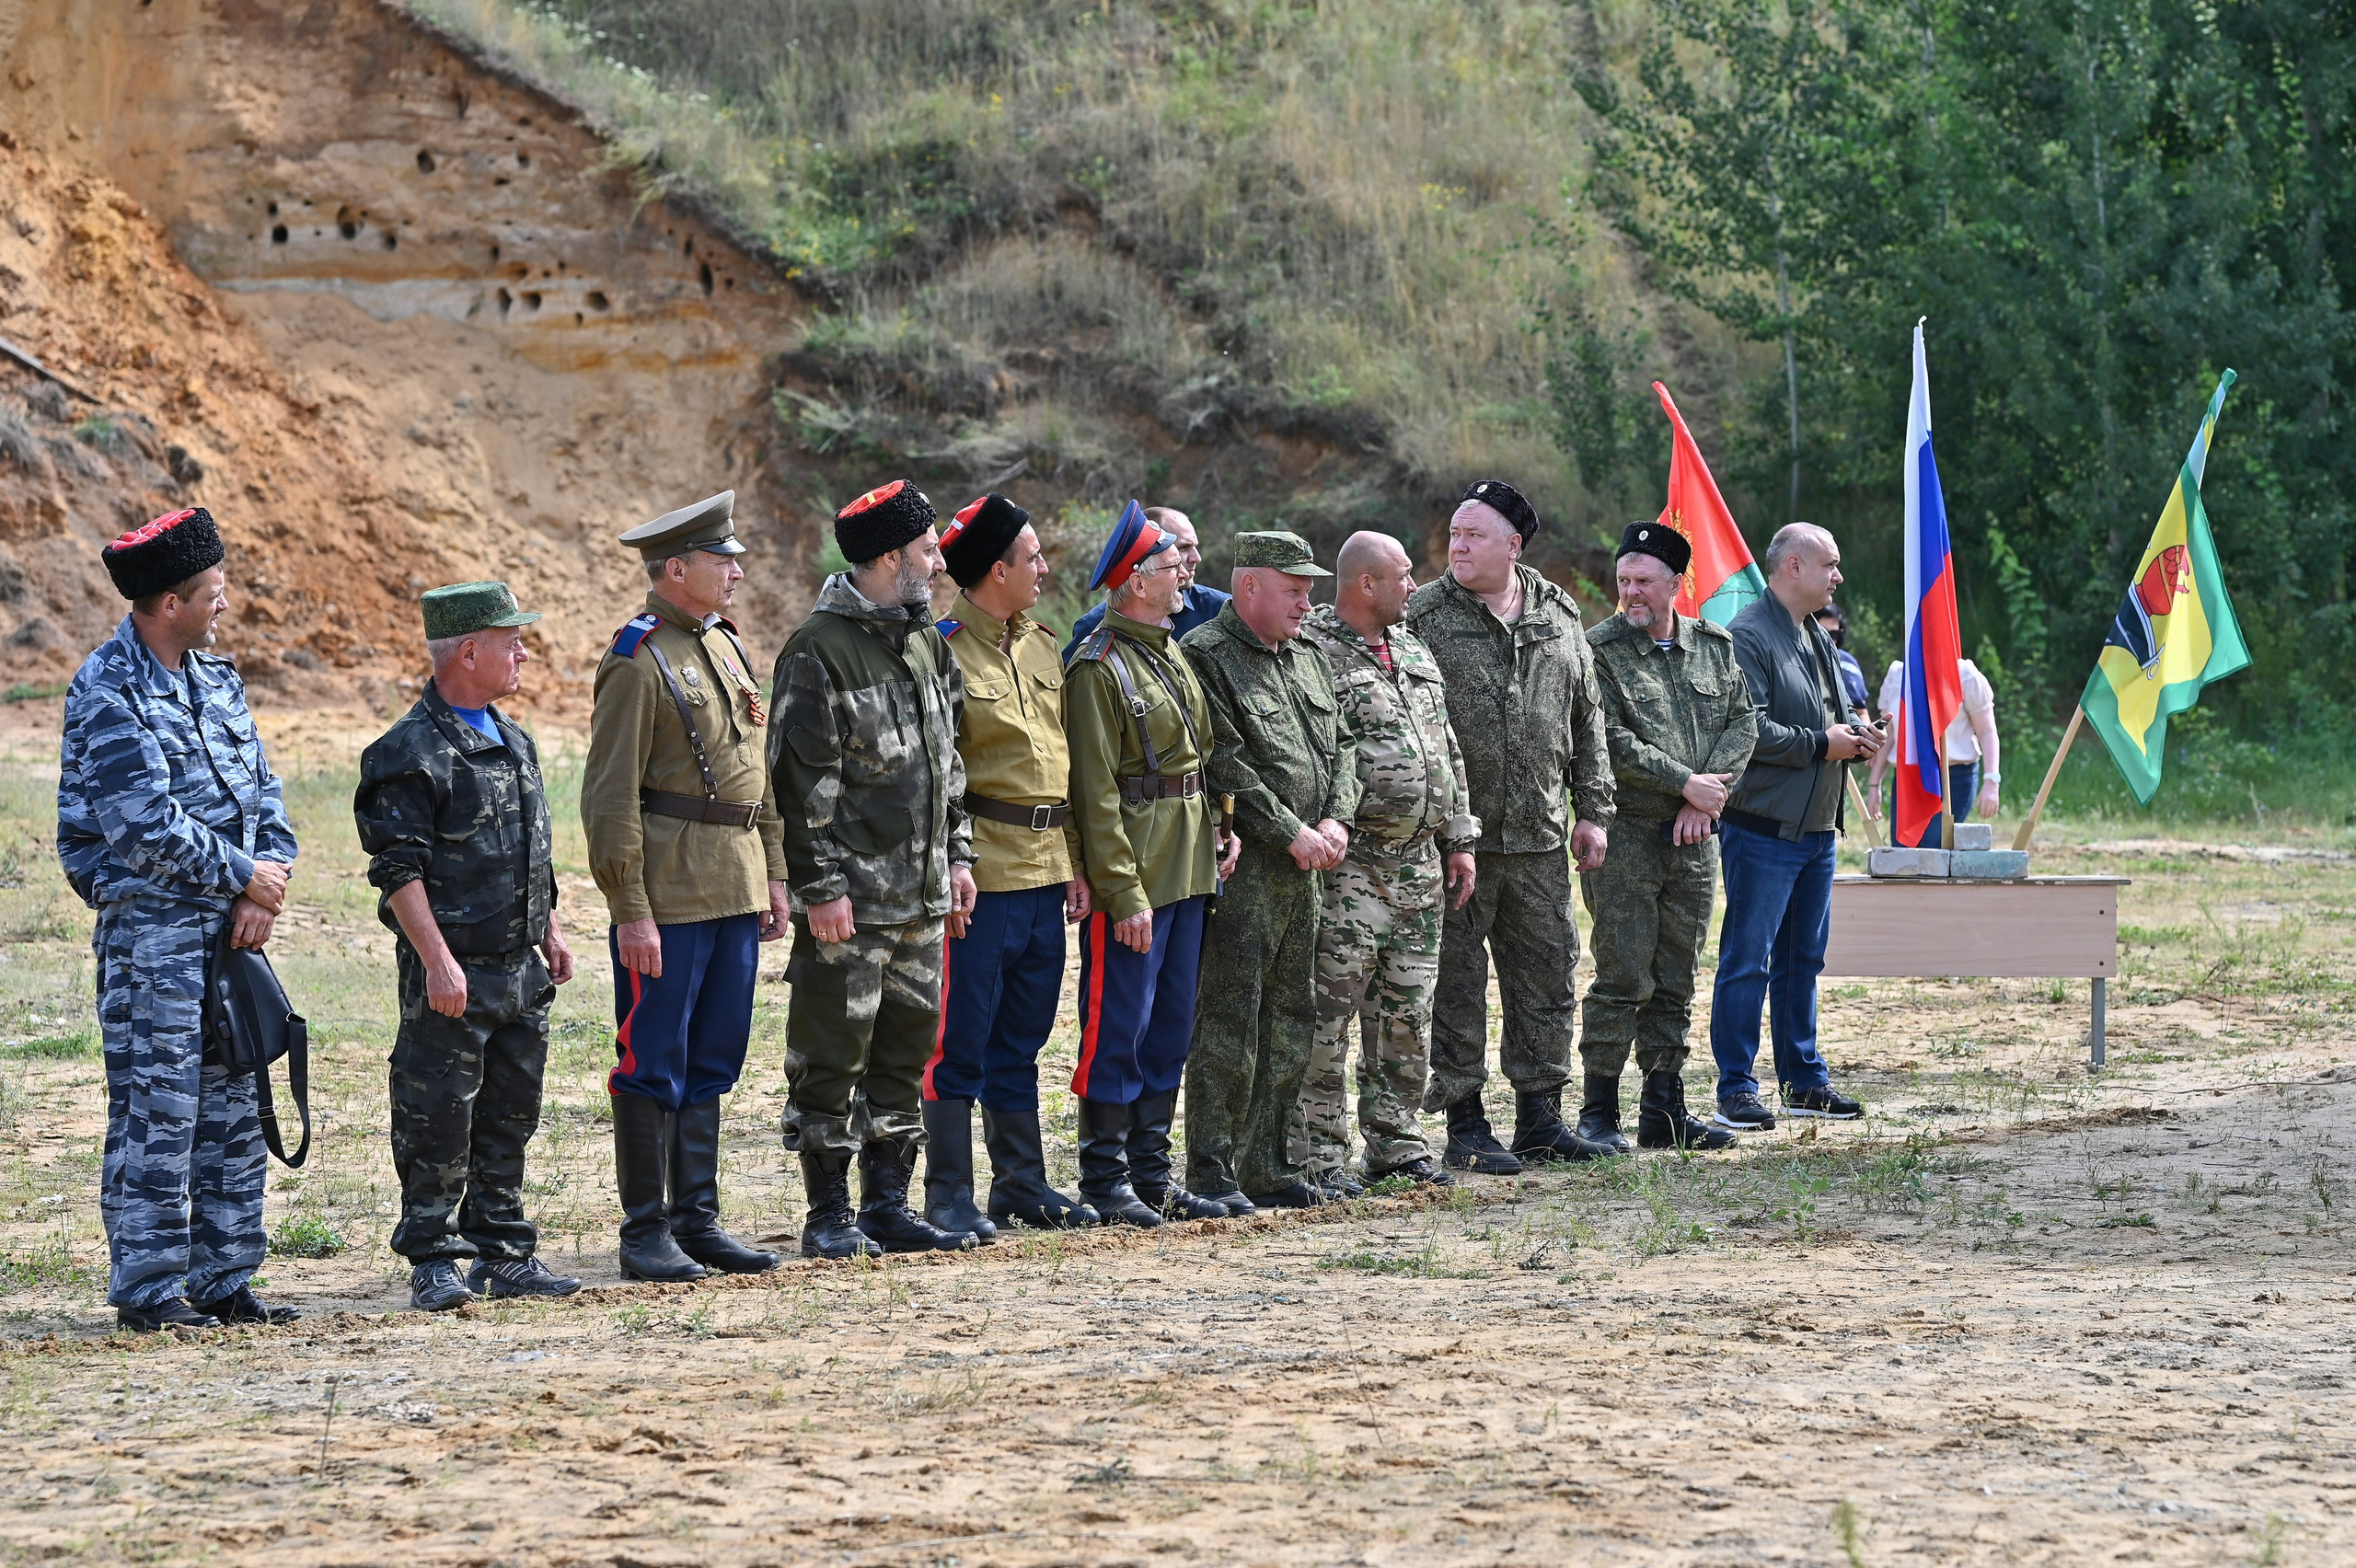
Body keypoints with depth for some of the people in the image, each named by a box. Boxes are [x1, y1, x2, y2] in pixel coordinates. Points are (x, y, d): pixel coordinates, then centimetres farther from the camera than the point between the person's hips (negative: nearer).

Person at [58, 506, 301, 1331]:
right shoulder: (107, 693, -14)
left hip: (228, 928, 8)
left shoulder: (214, 678, 11)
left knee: (231, 1109, 10)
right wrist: (246, 876, -11)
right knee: (158, 1111, -5)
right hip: (151, 930, -8)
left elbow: (261, 790, 12)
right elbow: (146, 825, -19)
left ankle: (223, 1280, 17)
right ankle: (148, 1289, 1)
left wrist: (268, 884, -4)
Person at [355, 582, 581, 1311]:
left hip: (521, 969, 8)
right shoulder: (410, 752, -13)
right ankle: (433, 1262, 4)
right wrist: (437, 961, -21)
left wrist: (551, 931, 19)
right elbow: (399, 869, -16)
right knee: (438, 1124, -3)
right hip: (453, 973, -8)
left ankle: (505, 1254, 21)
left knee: (509, 1118, 13)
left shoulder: (514, 742, 15)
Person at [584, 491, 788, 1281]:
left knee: (712, 1063, 12)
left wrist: (773, 874, 16)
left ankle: (697, 1219, 19)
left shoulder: (726, 645, 15)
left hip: (736, 890, 8)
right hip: (669, 900, -8)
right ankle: (645, 1233, 3)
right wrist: (630, 912, -17)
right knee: (653, 1067, -2)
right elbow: (609, 798, -14)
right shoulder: (637, 662, -12)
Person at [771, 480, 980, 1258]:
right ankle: (829, 1217, 5)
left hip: (921, 898, 8)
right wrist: (822, 887, -17)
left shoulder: (927, 643, 13)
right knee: (831, 1057, -2)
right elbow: (804, 780, -15)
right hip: (850, 899, -8)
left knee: (905, 1049, 12)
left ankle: (888, 1206, 20)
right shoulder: (819, 652, -13)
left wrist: (957, 856, 15)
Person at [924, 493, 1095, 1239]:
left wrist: (1074, 862, 13)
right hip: (981, 873, -7)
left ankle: (1021, 1179, 22)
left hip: (1043, 871, 7)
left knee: (1022, 1037, 14)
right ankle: (949, 1192, 3)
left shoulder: (1042, 646, 14)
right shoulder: (946, 651, -11)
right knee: (960, 1040, -2)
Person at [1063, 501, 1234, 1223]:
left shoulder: (1172, 653, 15)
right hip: (1132, 873, -9)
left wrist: (1218, 832, 8)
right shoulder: (1098, 665, -13)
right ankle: (1106, 1182, 3)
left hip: (1186, 870, 9)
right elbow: (1095, 792, -16)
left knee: (1170, 1028, 12)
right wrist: (1124, 894, -19)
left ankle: (1152, 1173, 19)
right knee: (1118, 1030, -4)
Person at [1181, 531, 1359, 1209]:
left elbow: (1341, 746, 18)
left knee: (1291, 1023, 11)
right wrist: (1293, 834, -16)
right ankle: (1212, 1172, -5)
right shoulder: (1205, 657, -10)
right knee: (1229, 1021, -9)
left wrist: (1335, 821, -1)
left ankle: (1267, 1166, 18)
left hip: (1303, 870, 9)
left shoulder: (1308, 660, 17)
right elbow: (1227, 765, -17)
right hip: (1240, 868, -8)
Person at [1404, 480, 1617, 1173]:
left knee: (1547, 978, 9)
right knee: (1457, 983, 0)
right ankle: (1464, 1125, 7)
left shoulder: (1559, 615, 9)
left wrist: (1592, 810, 10)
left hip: (1539, 837, 4)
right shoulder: (1424, 616, -4)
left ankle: (1540, 1117, 19)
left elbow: (1587, 720, 15)